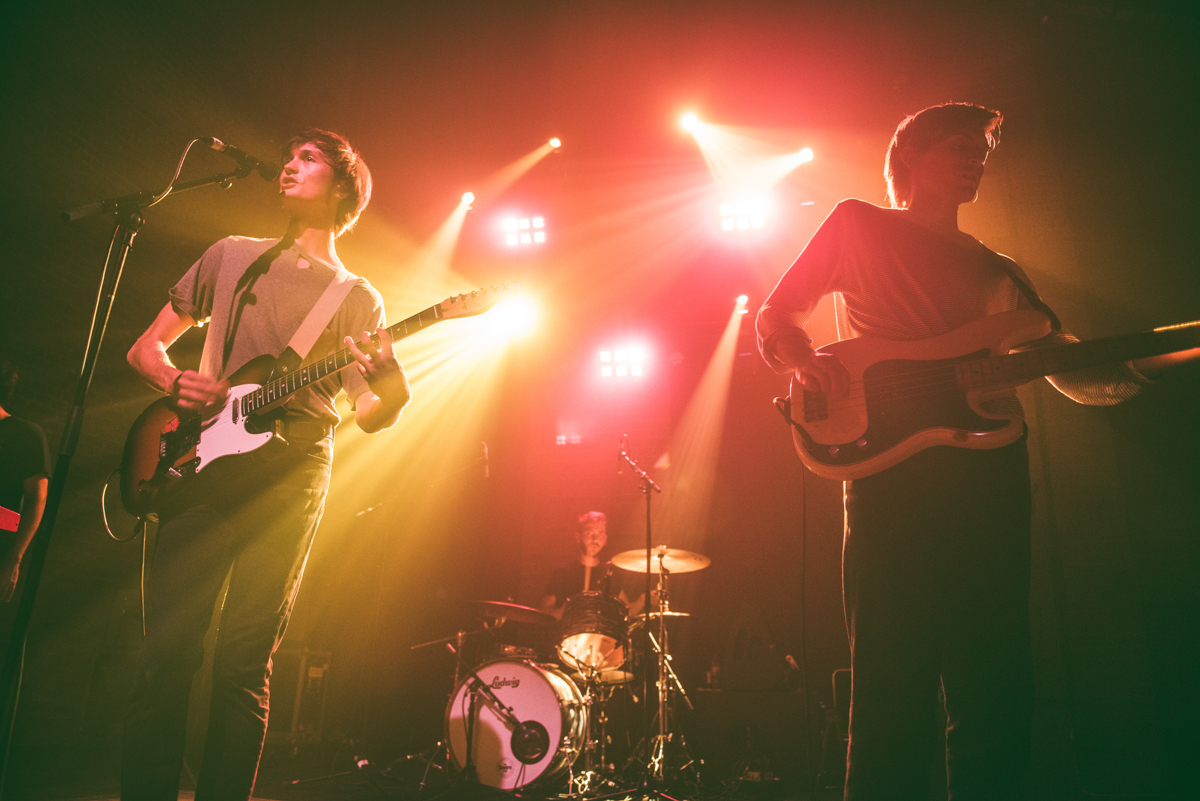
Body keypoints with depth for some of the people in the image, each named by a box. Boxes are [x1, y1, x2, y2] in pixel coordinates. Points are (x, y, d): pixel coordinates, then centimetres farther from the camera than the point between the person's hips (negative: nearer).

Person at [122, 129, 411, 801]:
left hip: (290, 474, -2)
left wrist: (392, 391, -19)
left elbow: (371, 417, 4)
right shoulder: (232, 255, 19)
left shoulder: (359, 299, 12)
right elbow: (145, 347, 21)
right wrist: (178, 383, -1)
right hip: (200, 464, 2)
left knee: (244, 668, -3)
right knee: (165, 656, -3)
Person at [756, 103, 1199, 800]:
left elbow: (1081, 374, 16)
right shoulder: (858, 227, 13)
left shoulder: (997, 272, 23)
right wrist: (810, 363, -12)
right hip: (894, 475, -4)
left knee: (998, 697, 7)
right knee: (894, 697, -4)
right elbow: (775, 319, 10)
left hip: (993, 483, 5)